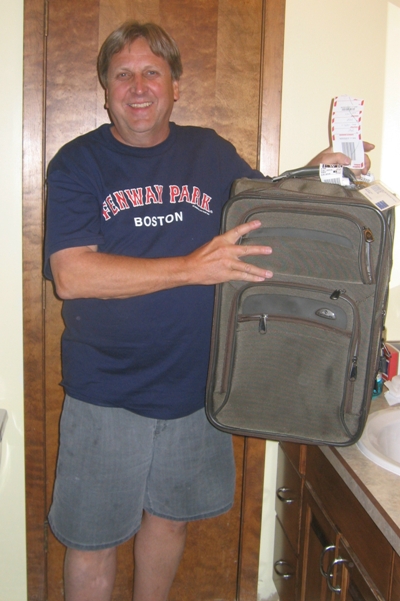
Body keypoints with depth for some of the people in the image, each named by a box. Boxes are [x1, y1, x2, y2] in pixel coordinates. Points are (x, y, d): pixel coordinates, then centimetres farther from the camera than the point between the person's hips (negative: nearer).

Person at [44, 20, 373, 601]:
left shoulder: (212, 153, 3)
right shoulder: (78, 162, -7)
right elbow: (71, 275, -21)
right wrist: (193, 269, -27)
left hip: (195, 386, 4)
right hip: (106, 395, -3)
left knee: (169, 516, 21)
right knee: (93, 538, 10)